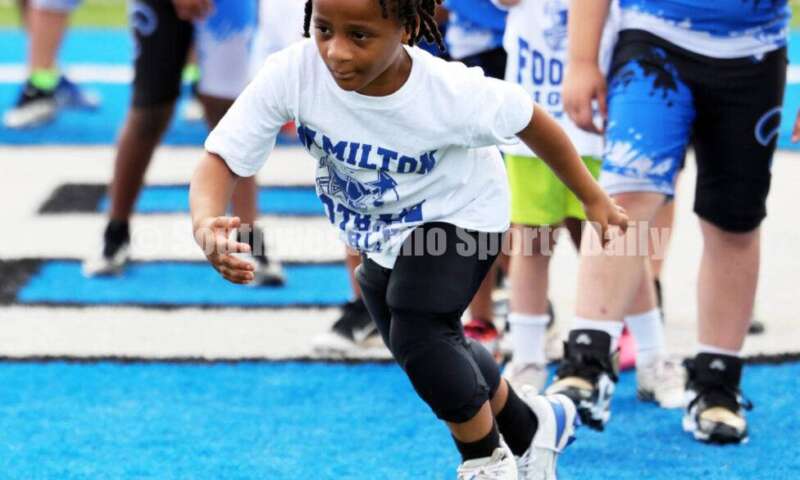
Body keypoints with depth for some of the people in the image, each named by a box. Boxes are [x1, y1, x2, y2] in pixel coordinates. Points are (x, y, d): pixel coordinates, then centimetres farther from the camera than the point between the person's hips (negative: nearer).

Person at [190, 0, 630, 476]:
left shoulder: (450, 93, -38)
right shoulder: (290, 74, -34)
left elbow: (529, 119, -19)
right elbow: (221, 160, -30)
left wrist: (593, 198, -5)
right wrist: (206, 223, -53)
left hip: (457, 215, -5)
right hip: (381, 235, 5)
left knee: (416, 338, -24)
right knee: (440, 359, 20)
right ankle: (530, 428, 49)